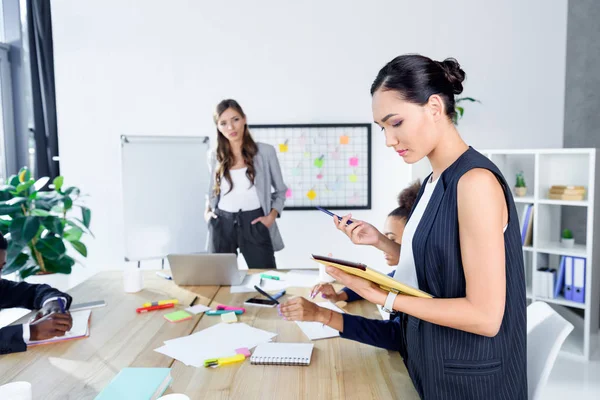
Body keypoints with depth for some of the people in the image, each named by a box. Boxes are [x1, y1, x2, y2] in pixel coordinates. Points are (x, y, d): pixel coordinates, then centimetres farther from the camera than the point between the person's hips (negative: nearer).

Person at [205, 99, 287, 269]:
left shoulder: (266, 151, -2)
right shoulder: (214, 157, 6)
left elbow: (280, 190, 7)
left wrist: (271, 216, -6)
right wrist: (207, 211, 5)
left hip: (254, 224, -2)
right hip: (222, 224, 2)